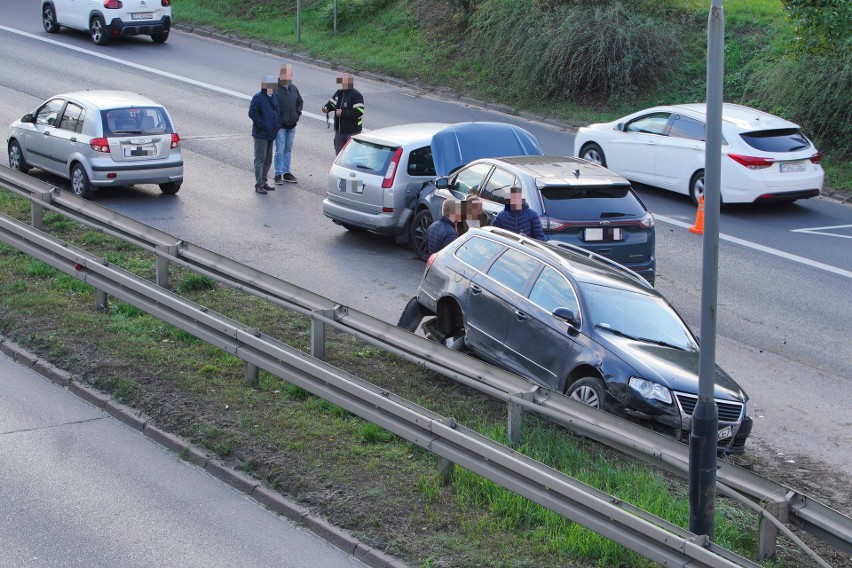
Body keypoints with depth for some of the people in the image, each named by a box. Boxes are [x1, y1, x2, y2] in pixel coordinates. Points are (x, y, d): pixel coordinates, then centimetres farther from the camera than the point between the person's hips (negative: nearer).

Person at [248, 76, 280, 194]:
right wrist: (263, 125, -21)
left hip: (271, 134, 8)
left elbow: (277, 112, 21)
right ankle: (258, 185, -4)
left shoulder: (274, 97, 12)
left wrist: (278, 125, 6)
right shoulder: (258, 97, -13)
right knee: (260, 159, -6)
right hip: (260, 134, -8)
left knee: (268, 160, 15)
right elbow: (252, 113, -19)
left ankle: (264, 181, 25)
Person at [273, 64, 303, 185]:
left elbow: (300, 102, 22)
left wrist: (297, 114, 8)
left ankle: (286, 172, 23)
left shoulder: (293, 88, 8)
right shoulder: (275, 89, -14)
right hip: (280, 126, -6)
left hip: (292, 125, 6)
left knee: (288, 149, 14)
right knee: (280, 150, -4)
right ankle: (278, 174, 4)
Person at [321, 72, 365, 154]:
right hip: (339, 130, 8)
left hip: (352, 131, -8)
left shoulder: (356, 95, -16)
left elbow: (359, 111, -25)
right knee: (339, 152, 15)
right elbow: (332, 103, 20)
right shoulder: (339, 93, 8)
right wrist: (326, 108, -4)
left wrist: (343, 113, -25)